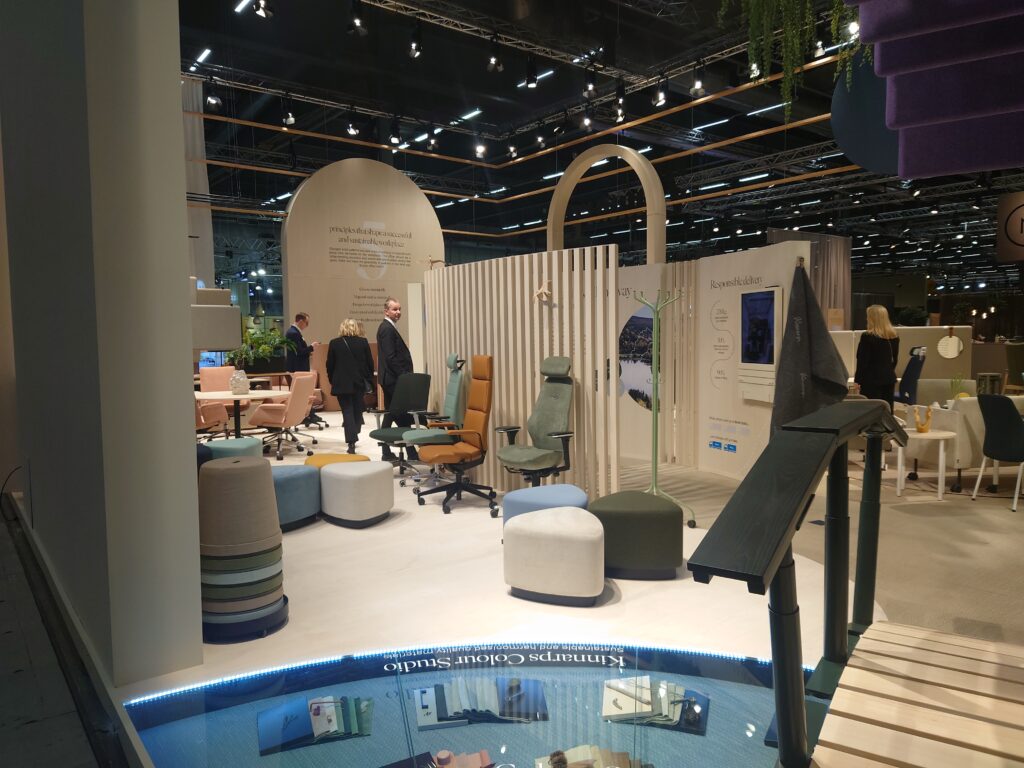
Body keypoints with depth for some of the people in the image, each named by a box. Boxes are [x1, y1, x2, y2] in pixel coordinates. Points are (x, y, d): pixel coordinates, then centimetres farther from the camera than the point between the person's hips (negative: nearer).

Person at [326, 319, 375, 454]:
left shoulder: (334, 343, -4)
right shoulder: (363, 342, -3)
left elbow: (329, 365, 0)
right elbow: (370, 363, 1)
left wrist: (333, 381, 12)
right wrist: (369, 380, 11)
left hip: (341, 383, -1)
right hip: (359, 382, 2)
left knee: (347, 411, -1)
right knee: (357, 410, 17)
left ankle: (351, 442, -10)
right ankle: (354, 436, 27)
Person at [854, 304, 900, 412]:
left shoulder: (867, 337, -14)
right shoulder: (894, 336, 6)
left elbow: (862, 361, -12)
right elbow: (894, 359, 14)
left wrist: (857, 380, -6)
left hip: (871, 380, -6)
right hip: (889, 379, 6)